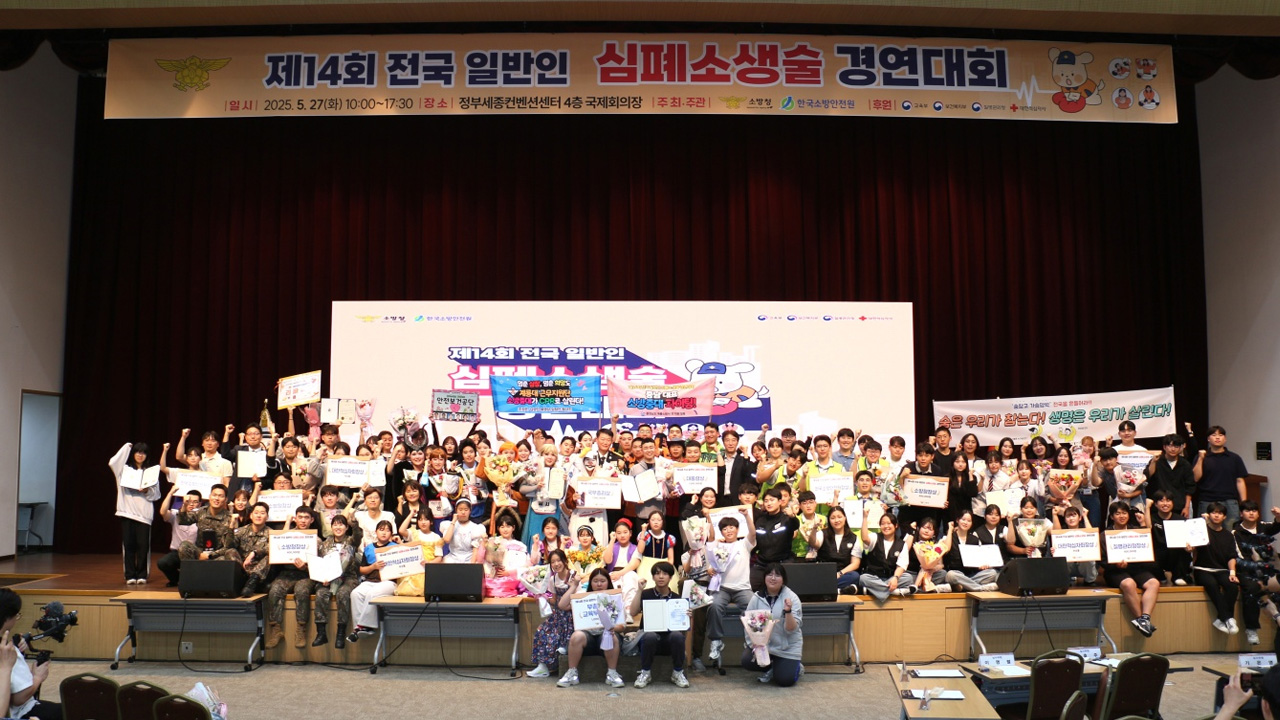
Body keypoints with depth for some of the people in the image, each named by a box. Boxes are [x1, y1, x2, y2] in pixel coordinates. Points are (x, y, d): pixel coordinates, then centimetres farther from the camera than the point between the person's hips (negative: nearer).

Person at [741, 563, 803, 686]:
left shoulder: (792, 598, -11)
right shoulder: (756, 598, -5)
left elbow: (791, 629, -15)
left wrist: (788, 611, -33)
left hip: (787, 648, -2)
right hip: (762, 644, 2)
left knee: (784, 680, -14)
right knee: (747, 661, -22)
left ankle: (796, 667, 22)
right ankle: (771, 667, 11)